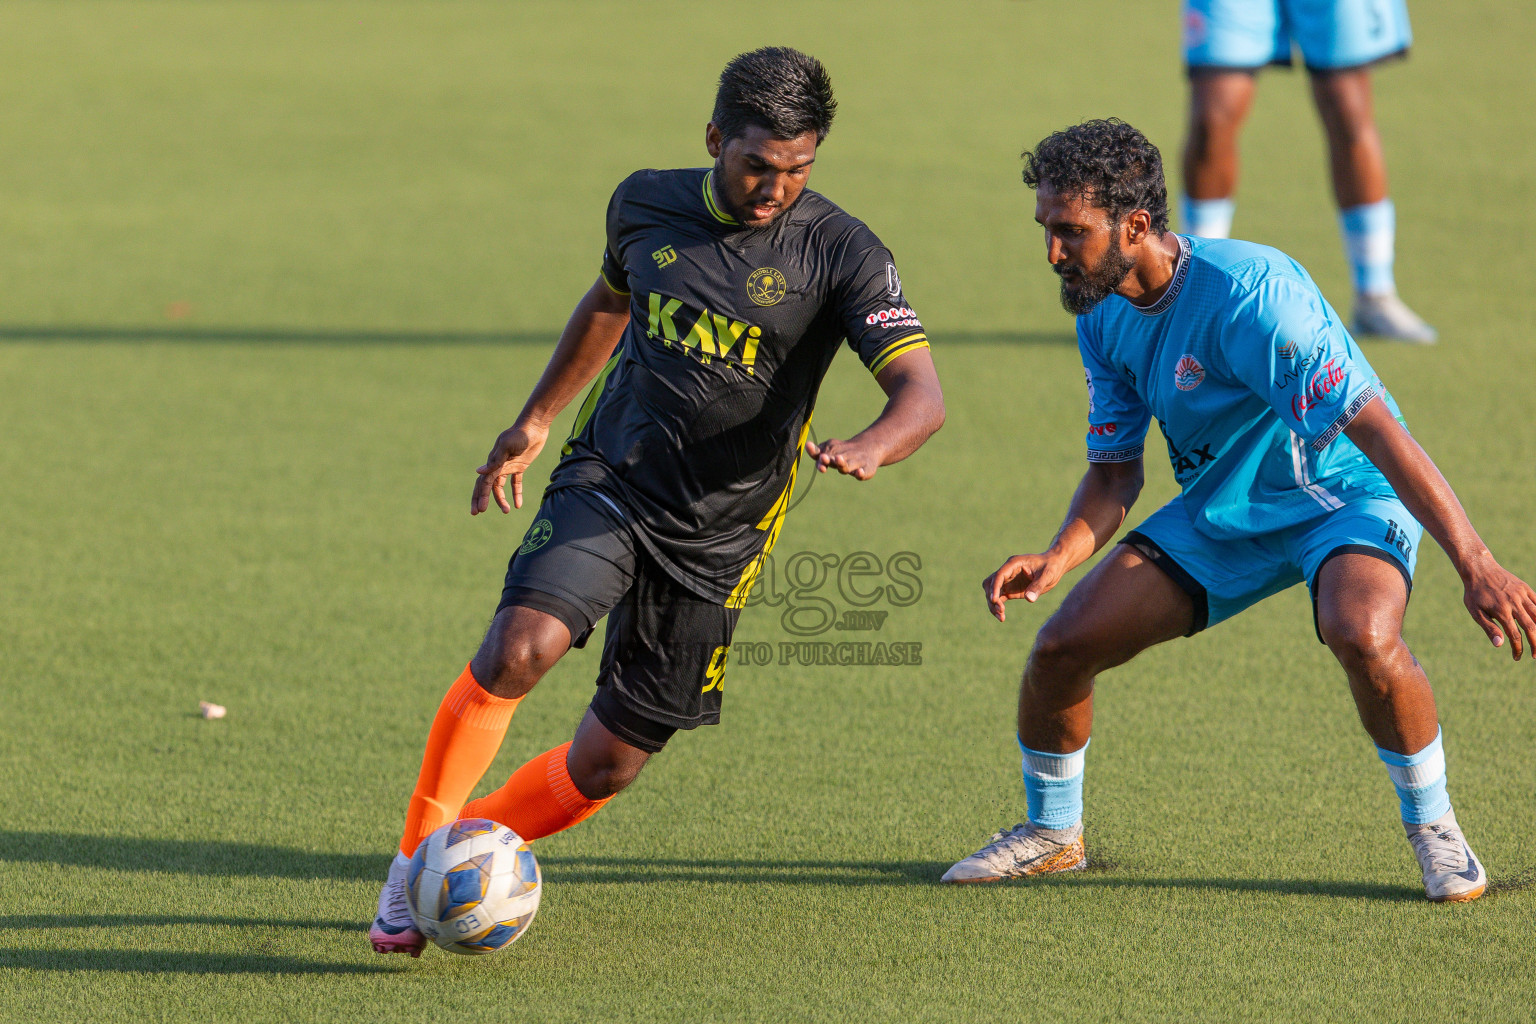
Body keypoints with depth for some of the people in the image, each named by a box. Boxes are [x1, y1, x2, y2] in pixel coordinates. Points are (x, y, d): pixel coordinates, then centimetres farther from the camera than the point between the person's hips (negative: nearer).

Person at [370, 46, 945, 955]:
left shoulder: (841, 254, -11)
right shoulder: (647, 204, 1)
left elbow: (923, 393, -19)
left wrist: (870, 447, -41)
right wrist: (535, 421, 27)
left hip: (717, 537, -1)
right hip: (607, 482, 1)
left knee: (608, 763, 1)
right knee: (517, 650, -27)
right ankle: (414, 863, -14)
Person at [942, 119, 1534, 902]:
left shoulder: (1247, 293, -30)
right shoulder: (1103, 318, -5)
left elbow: (1376, 431, -32)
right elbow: (1114, 472, 4)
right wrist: (1056, 559, -17)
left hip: (1343, 495, -7)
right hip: (1221, 509, 7)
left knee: (1362, 632, -37)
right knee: (1061, 647, -4)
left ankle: (1433, 827, -12)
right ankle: (1051, 832, 23)